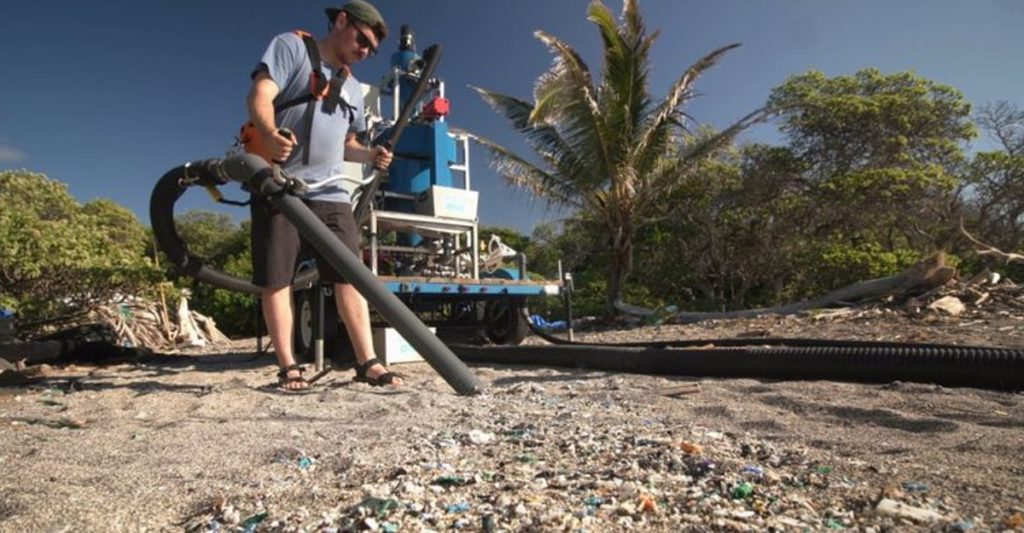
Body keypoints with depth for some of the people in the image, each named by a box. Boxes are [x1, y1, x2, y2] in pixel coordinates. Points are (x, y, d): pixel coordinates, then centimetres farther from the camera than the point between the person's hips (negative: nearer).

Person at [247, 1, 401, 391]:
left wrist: (370, 155, 5)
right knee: (276, 280, -3)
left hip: (329, 193, 5)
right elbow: (259, 97, -9)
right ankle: (288, 368, 4)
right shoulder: (291, 46, 5)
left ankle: (367, 362, -1)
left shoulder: (352, 87, 23)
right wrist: (270, 134, -31)